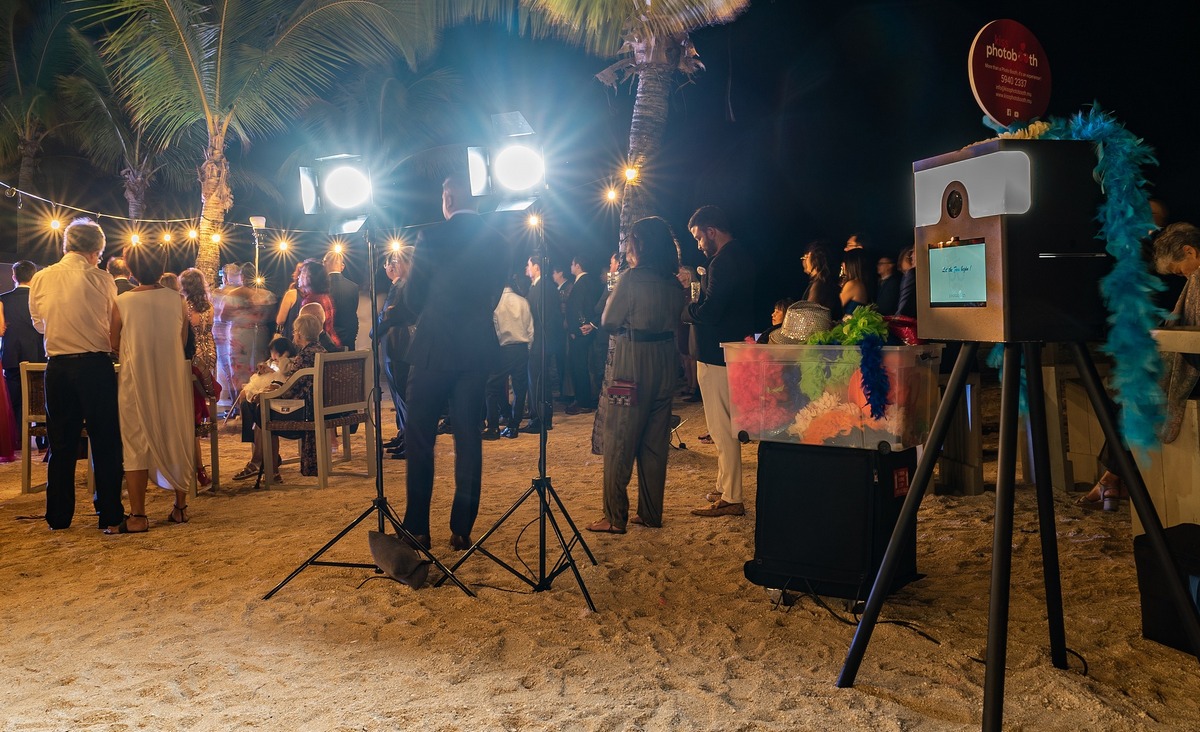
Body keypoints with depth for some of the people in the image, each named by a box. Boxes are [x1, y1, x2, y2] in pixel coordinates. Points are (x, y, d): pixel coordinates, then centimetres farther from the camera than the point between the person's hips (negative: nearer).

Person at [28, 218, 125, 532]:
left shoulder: (40, 279, 2)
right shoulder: (101, 279, -7)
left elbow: (39, 324, 16)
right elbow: (114, 326, 4)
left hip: (57, 367, 3)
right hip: (96, 365, -3)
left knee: (61, 444, 13)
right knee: (105, 443, 4)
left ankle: (58, 516, 19)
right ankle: (110, 517, 5)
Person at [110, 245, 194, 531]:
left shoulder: (122, 303, -9)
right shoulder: (178, 302, -4)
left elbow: (115, 346, -1)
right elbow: (182, 343, 5)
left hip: (136, 381, -2)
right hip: (173, 380, 2)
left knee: (136, 444, 4)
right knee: (176, 440, 14)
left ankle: (137, 516, 2)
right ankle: (180, 507, 19)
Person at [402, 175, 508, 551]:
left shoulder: (431, 237, -8)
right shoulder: (497, 241, 4)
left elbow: (413, 295, -3)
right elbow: (494, 296, 11)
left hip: (434, 346, -4)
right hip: (478, 348, 4)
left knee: (419, 436, 5)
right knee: (468, 437, 9)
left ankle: (417, 528, 7)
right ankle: (461, 529, 11)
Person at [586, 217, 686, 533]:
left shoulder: (632, 278, -13)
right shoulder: (673, 283, 7)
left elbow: (609, 322, -8)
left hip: (633, 362, -7)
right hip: (665, 364, 7)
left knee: (619, 441, 1)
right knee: (655, 442, 12)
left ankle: (615, 517, 2)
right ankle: (650, 513, 18)